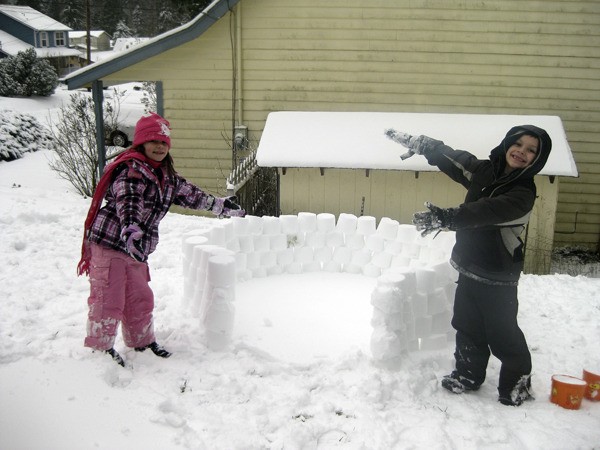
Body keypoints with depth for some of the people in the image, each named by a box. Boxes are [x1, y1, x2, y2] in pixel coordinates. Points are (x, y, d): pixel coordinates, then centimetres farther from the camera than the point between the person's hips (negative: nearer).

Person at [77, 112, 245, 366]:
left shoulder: (166, 177, 12)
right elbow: (127, 202, -31)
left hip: (135, 250, 8)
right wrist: (130, 231, -47)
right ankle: (101, 346, 12)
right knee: (109, 298, -3)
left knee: (140, 298, 18)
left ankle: (142, 341, 34)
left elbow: (190, 194, 25)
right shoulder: (131, 169, -15)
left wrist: (220, 205, 31)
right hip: (109, 243, -8)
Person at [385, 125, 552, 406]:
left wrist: (446, 218, -47)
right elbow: (452, 158, 14)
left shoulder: (523, 192, -18)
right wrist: (416, 142, 12)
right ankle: (468, 375, 34)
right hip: (469, 268, 7)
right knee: (467, 326, 17)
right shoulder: (483, 170, 2)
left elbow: (487, 211, -34)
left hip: (497, 277, -7)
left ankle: (517, 383, 22)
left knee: (502, 333, 1)